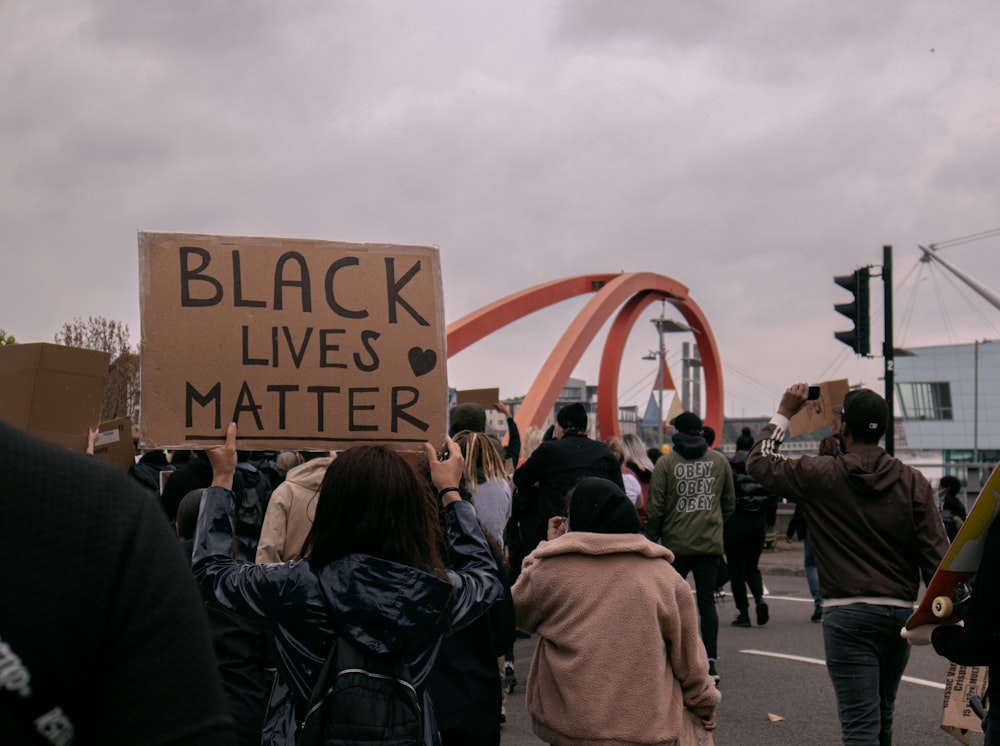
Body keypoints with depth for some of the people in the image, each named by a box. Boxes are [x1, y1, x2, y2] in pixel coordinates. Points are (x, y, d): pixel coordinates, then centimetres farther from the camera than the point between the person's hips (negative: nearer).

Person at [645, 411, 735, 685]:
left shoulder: (666, 463, -5)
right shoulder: (719, 460, 5)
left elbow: (655, 508, -5)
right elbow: (730, 503, 13)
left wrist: (651, 539, 6)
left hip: (675, 545, -2)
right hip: (710, 544, 2)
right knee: (707, 602, 4)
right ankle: (711, 662, 0)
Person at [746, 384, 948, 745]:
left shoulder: (821, 475, -6)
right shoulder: (913, 481, 1)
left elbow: (759, 462, 8)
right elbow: (937, 555, -1)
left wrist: (784, 413, 17)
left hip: (848, 613, -4)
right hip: (901, 613, 4)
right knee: (882, 716, 22)